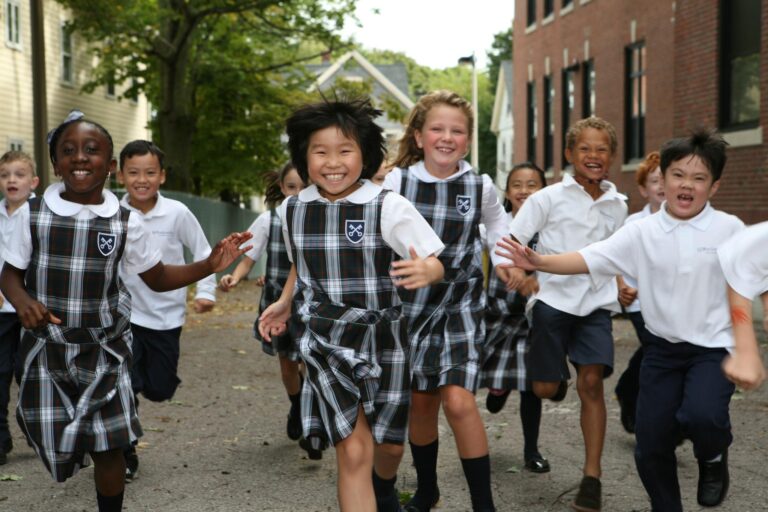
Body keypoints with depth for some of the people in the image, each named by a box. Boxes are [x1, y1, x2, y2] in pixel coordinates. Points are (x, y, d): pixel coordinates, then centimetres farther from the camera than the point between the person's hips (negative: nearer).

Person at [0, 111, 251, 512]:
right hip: (47, 347, 0)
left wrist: (209, 265, -8)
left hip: (104, 347, 0)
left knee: (109, 444, 2)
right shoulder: (34, 214, -6)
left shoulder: (124, 222, -4)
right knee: (52, 441, 0)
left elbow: (157, 277, 7)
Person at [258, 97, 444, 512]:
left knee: (389, 441, 15)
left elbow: (435, 263, -14)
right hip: (326, 341, 1)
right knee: (353, 449, -9)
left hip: (382, 336, -1)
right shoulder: (292, 210, -2)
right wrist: (284, 303, 15)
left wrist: (426, 271, -35)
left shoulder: (388, 207, -14)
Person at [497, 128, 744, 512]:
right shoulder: (642, 232, -4)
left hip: (712, 347, -3)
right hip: (662, 348, 3)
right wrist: (539, 262, -28)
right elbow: (589, 259, -13)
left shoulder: (729, 229, -6)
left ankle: (713, 456, 7)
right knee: (651, 443, 5)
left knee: (701, 416, -29)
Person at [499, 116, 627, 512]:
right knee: (545, 389, 1)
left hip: (596, 302, 2)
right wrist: (520, 272, -20)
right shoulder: (550, 197, -4)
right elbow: (512, 241, -6)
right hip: (553, 299, -2)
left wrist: (624, 285, 13)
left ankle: (592, 477, 0)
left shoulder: (617, 205, 7)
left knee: (591, 382, -9)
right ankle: (559, 374, 42)